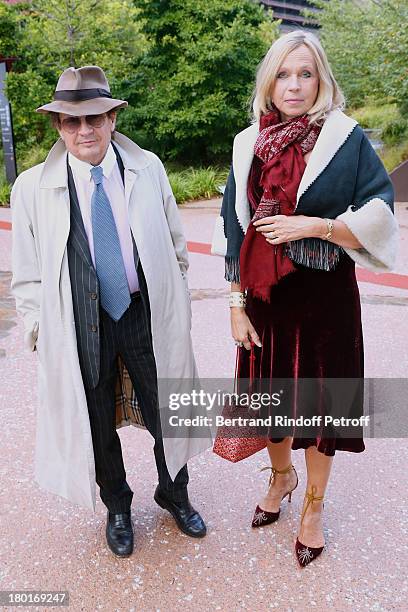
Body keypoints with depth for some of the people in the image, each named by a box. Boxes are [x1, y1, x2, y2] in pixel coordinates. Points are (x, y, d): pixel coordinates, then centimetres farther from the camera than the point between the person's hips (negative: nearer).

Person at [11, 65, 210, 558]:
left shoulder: (148, 169, -3)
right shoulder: (32, 187, -6)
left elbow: (174, 242, 7)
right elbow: (27, 274, 0)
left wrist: (174, 302, 8)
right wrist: (41, 329, -2)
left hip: (147, 316, 1)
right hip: (79, 327, 0)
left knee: (164, 415, 15)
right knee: (97, 424, 16)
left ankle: (173, 494, 45)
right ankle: (117, 507, 45)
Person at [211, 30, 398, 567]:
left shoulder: (346, 139, -6)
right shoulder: (249, 145, 2)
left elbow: (379, 218, -7)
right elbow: (235, 229, 3)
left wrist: (315, 226, -21)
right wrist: (237, 304, 1)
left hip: (324, 295, -2)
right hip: (264, 295, 3)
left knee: (319, 396, 10)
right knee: (271, 389, 16)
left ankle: (314, 504, 36)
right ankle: (281, 476, 46)